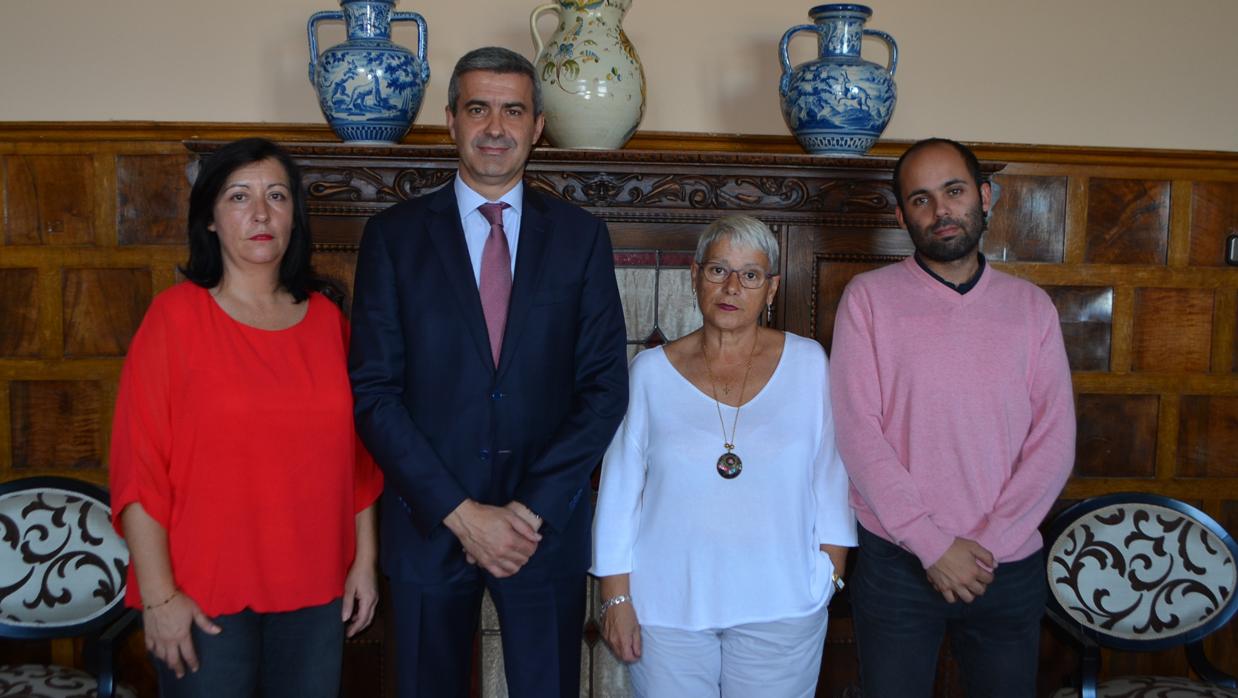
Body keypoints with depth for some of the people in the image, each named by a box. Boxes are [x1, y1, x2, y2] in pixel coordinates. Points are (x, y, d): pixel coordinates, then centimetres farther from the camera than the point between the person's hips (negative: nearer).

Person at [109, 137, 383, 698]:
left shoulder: (326, 319, 4)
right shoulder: (176, 316, -7)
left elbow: (355, 455, 9)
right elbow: (139, 463, -9)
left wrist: (365, 561, 7)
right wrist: (158, 595, -11)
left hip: (316, 590, 4)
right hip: (203, 597, -3)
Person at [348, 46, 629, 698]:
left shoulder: (580, 237, 2)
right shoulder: (394, 235, -1)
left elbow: (605, 387, -2)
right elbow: (374, 391, -5)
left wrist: (532, 509, -11)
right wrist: (459, 512, -12)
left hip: (547, 524, 1)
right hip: (429, 523, 0)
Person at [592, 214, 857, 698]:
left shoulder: (807, 363, 1)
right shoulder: (651, 371, 0)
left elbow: (831, 480, 4)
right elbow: (619, 489, 2)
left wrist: (830, 578, 1)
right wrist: (616, 598, 0)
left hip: (781, 605, 0)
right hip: (668, 607, 0)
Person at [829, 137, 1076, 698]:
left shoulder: (1030, 305, 6)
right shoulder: (868, 297, -2)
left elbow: (1054, 441, 0)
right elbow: (858, 433, -9)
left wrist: (986, 545, -10)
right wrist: (933, 545, -13)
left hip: (1009, 566, 2)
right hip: (896, 562, -2)